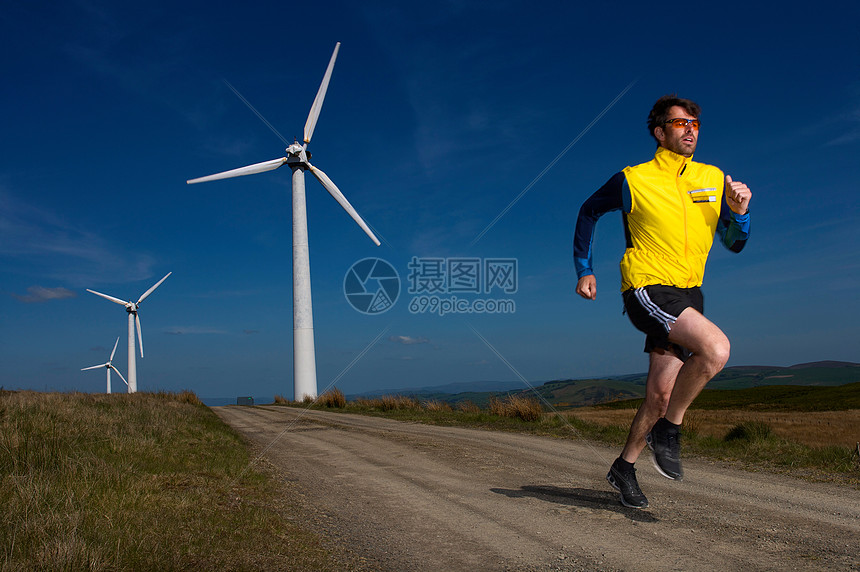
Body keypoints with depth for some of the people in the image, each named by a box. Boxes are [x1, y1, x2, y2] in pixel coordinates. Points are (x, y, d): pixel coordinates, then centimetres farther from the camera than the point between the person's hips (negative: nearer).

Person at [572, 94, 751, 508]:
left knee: (661, 395, 6)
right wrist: (584, 269, 8)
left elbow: (734, 244, 12)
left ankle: (624, 466, 27)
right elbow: (589, 212, 12)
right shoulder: (633, 180, -3)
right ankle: (668, 430, -7)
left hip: (687, 294, 5)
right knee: (716, 347, -28)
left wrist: (739, 213, -9)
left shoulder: (713, 179, 9)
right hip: (646, 288, -5)